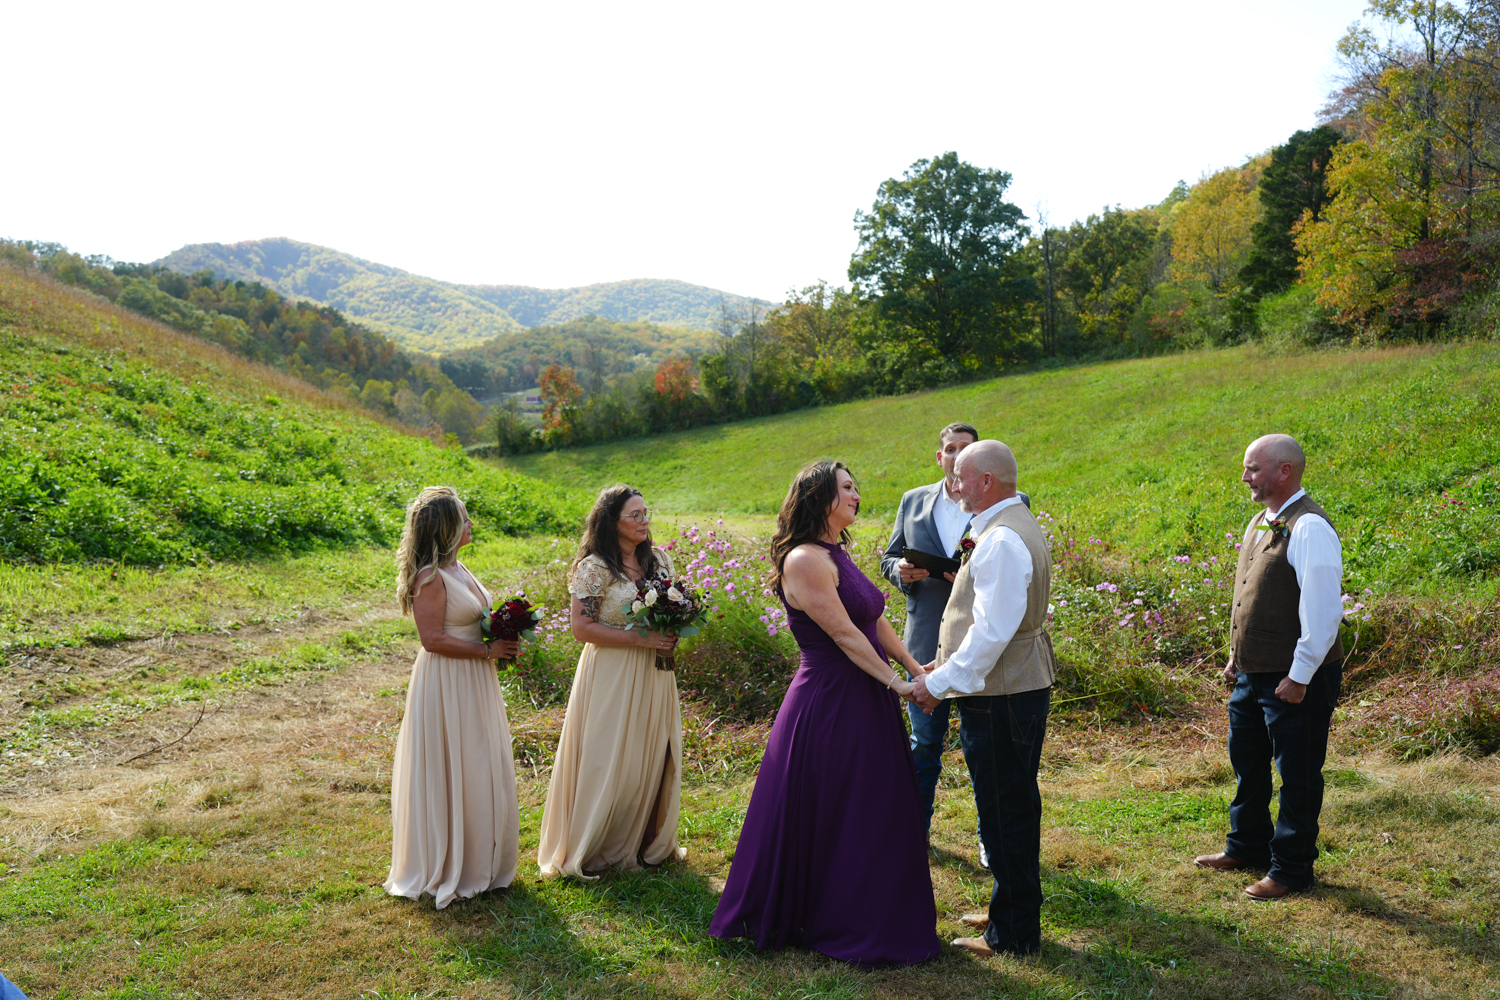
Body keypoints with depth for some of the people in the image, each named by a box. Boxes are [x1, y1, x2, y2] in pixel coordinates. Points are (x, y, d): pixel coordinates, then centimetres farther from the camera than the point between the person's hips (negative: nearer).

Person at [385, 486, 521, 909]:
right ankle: (444, 868, 16)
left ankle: (479, 861, 30)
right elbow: (434, 639, -22)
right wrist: (487, 650, -17)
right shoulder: (430, 577, -18)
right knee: (448, 774, 1)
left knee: (480, 772, 16)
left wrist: (505, 637, 4)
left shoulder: (457, 569, 10)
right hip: (446, 683, -10)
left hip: (474, 683, 10)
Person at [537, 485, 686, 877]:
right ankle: (597, 848, 18)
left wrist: (672, 634, -4)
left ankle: (649, 840, 29)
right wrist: (640, 638, -20)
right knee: (609, 761, 1)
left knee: (654, 756, 12)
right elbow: (582, 627, -17)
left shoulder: (659, 560, 7)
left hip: (653, 672, 6)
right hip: (611, 677, -6)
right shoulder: (595, 569, -13)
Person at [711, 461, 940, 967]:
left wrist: (915, 667, 8)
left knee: (875, 812, 17)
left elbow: (876, 621, 15)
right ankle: (842, 924, 20)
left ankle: (876, 917, 32)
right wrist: (895, 682, -15)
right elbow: (844, 634, -19)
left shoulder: (838, 556, 12)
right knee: (834, 819, 3)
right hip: (829, 703, -10)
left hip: (863, 701, 10)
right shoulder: (804, 560, -18)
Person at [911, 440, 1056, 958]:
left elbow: (994, 630, -25)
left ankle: (1014, 934, 11)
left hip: (1001, 698, -11)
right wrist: (949, 665, 17)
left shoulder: (1003, 540, -20)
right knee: (1013, 805, 20)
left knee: (1005, 812, 0)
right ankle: (1011, 909, 34)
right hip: (1018, 684, 11)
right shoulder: (1014, 526, 14)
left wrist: (941, 682, -17)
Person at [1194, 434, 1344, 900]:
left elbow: (1323, 611, -22)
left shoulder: (1309, 528, -19)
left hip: (1294, 680, -10)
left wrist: (1299, 676, -20)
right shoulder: (1260, 522, 11)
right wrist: (1237, 656, 19)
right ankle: (1247, 847, 38)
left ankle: (1291, 870, 18)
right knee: (1247, 761, 21)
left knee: (1297, 775, 5)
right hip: (1253, 672, 10)